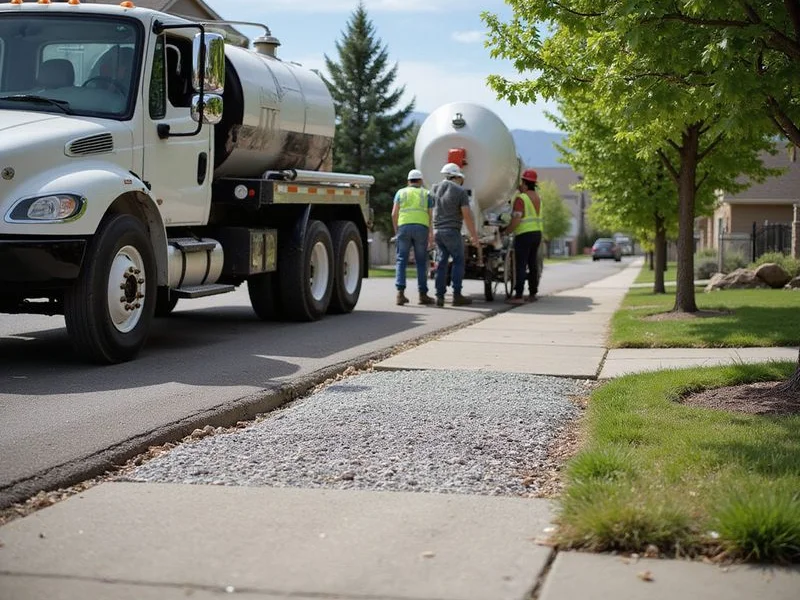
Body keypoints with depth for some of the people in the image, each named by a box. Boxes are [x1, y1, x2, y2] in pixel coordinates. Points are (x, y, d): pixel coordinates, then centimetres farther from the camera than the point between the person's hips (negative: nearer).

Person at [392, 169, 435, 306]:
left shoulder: (401, 192, 16)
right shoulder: (426, 194, 17)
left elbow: (394, 214, 5)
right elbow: (430, 216, 10)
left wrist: (396, 231, 14)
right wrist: (430, 234, 18)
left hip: (404, 226, 0)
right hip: (421, 227, 0)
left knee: (401, 260, 2)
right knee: (421, 262, 7)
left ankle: (400, 292, -11)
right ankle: (423, 294, 8)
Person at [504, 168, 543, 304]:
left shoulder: (520, 198, -14)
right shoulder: (537, 197, 12)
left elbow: (516, 220, -21)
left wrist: (506, 232, -8)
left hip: (524, 234, -8)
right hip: (537, 232, 8)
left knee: (521, 265, -8)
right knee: (532, 264, 14)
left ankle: (518, 296, -11)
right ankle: (533, 294, 17)